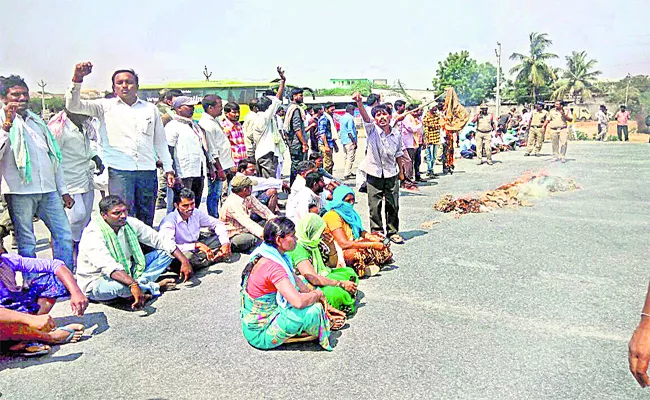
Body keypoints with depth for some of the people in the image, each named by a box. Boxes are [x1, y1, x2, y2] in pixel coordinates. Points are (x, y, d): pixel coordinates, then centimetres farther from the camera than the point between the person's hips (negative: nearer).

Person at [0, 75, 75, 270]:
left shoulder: (36, 121, 20)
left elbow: (54, 157, 21)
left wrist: (64, 191, 18)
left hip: (48, 190, 6)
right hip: (20, 190, -5)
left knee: (64, 235, 5)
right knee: (26, 242, 2)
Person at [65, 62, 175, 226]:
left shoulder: (151, 109, 14)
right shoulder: (106, 106, 7)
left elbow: (160, 142, 19)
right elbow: (73, 106, -4)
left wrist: (168, 169, 16)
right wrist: (77, 79, -19)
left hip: (148, 171, 3)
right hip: (119, 171, -3)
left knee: (146, 221, 9)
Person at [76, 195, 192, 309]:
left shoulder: (131, 223, -7)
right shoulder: (93, 234, -25)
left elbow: (161, 240, -3)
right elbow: (108, 266, -40)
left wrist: (184, 261, -12)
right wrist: (133, 285, -53)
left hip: (126, 272, 7)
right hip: (96, 282, -6)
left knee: (165, 253, -3)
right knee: (120, 285, -42)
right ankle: (154, 287, -12)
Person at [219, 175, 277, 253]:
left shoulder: (248, 197, 1)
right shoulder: (233, 203, -26)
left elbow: (261, 209, 3)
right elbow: (247, 222, -34)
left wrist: (274, 218, -13)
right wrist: (264, 233, -42)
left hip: (244, 230, 9)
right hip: (232, 237, -9)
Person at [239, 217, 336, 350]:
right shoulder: (273, 266, -30)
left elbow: (296, 280, 11)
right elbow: (298, 301, -36)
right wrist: (318, 294, -16)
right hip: (260, 334, -10)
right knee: (314, 309, -20)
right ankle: (322, 338, 8)